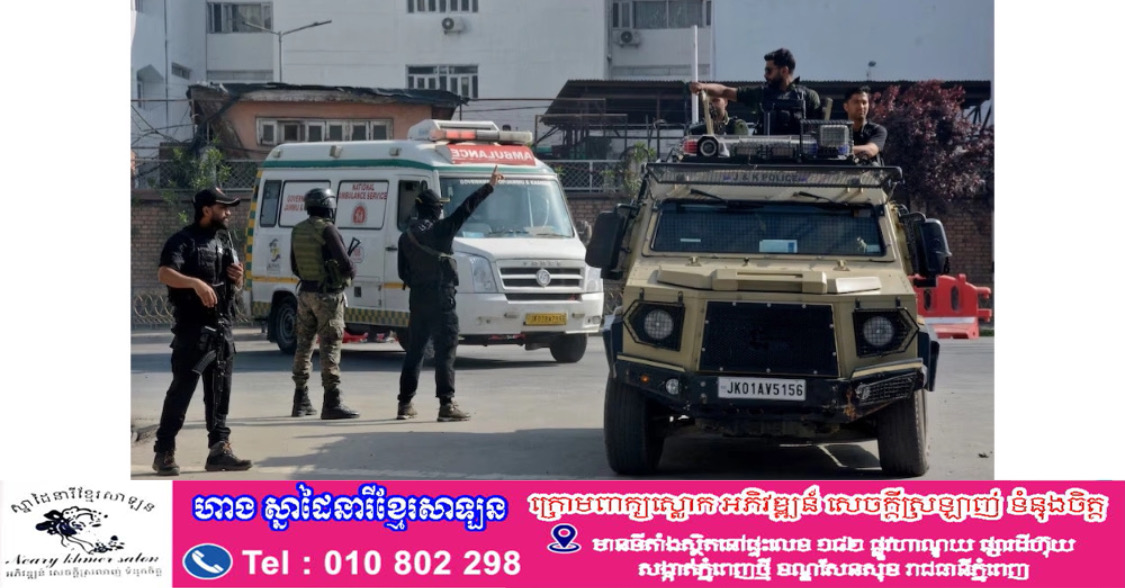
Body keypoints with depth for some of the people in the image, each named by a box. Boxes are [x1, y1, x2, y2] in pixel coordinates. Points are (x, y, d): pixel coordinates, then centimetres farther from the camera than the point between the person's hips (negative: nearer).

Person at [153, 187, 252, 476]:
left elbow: (236, 286, 23)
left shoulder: (224, 241, 16)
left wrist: (238, 277, -1)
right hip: (192, 329, -7)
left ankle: (219, 449, 13)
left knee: (219, 392, 9)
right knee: (181, 389, -7)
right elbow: (164, 274, -23)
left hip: (221, 328, 7)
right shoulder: (183, 241, -7)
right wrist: (196, 283, -37)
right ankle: (164, 452, -3)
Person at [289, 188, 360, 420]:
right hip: (327, 296, -7)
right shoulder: (326, 230, -16)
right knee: (330, 347, -7)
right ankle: (332, 403, -10)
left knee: (304, 344, 13)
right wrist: (351, 272, 0)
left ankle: (301, 401, 18)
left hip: (305, 293, 7)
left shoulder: (298, 231, 8)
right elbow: (345, 262, -20)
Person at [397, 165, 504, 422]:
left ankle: (405, 403, 15)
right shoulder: (439, 230, -10)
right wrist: (489, 187, -6)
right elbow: (466, 209, -11)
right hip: (441, 298, -6)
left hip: (417, 300, 6)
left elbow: (402, 272, 12)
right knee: (445, 350, -7)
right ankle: (446, 405, -12)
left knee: (414, 350, 12)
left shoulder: (406, 237, 9)